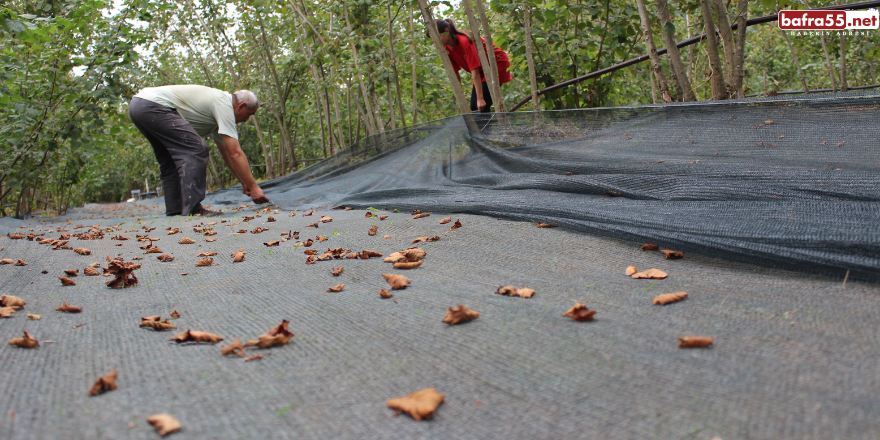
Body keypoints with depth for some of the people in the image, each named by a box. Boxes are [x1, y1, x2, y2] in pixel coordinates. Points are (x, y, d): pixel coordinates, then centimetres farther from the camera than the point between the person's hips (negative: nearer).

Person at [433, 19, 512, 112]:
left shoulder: (464, 41, -29)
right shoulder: (448, 49, -5)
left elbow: (475, 71, -32)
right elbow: (455, 74, 1)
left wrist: (480, 98, -34)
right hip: (483, 70, 8)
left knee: (482, 106, -19)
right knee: (474, 107, 1)